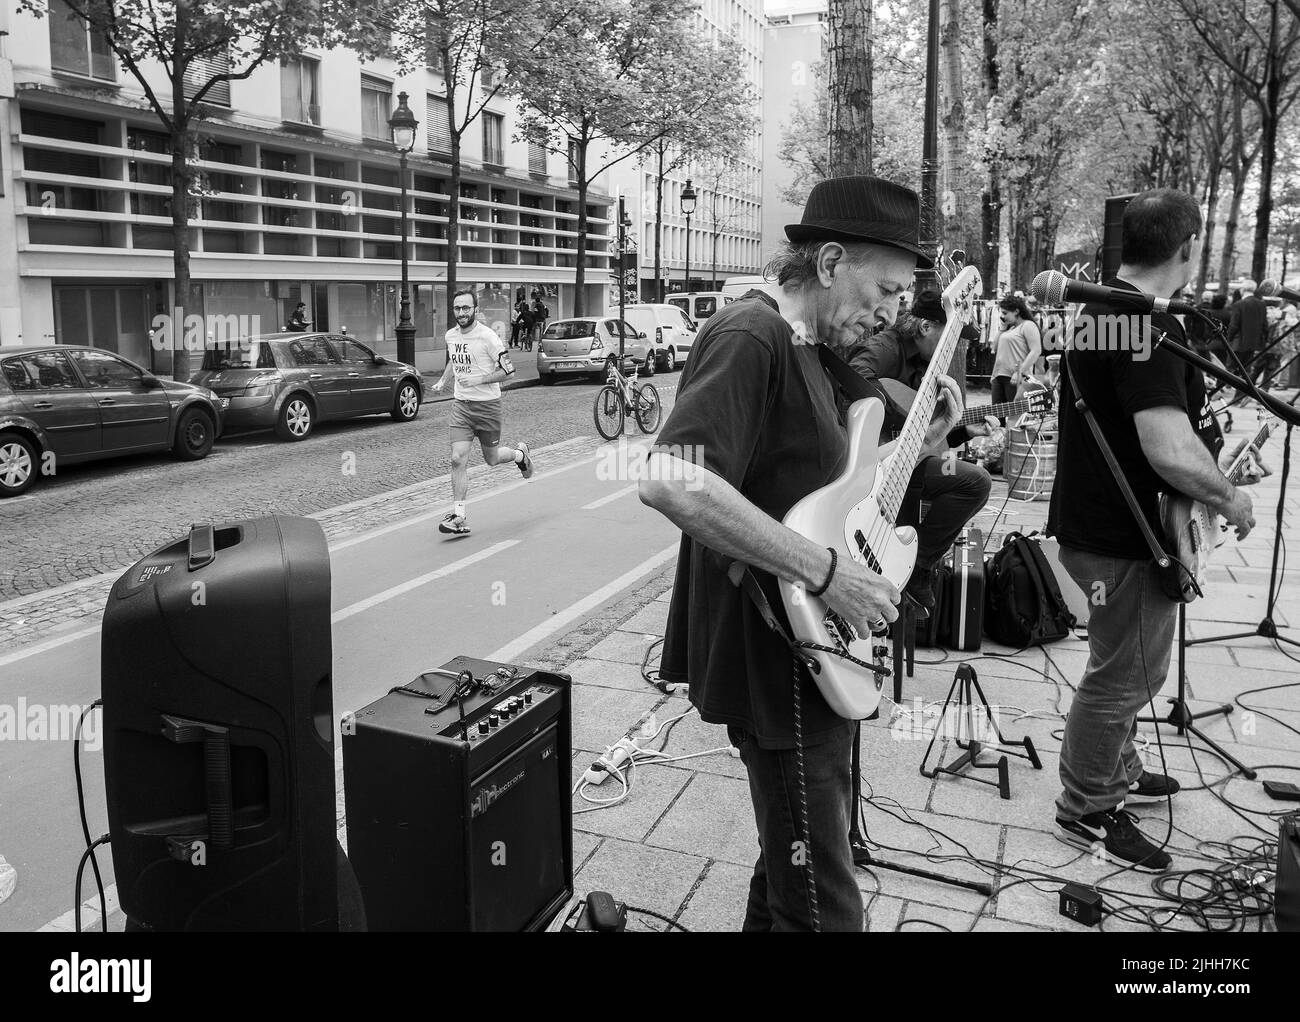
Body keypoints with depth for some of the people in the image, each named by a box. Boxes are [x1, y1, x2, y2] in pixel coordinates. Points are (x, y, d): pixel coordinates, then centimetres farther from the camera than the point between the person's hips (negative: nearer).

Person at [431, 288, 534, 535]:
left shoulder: (488, 336, -14)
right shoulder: (451, 336, 5)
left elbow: (506, 370, -11)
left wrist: (479, 379, -22)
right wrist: (442, 381, 13)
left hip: (487, 404, -4)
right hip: (461, 404, 4)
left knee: (491, 458, 10)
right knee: (458, 459, -8)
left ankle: (521, 453, 45)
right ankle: (460, 517, -5)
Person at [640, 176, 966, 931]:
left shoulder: (805, 348, 13)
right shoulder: (750, 337, -18)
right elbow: (673, 481, -34)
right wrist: (827, 572, -29)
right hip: (777, 657, -10)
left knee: (805, 853, 24)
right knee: (823, 903, 1)